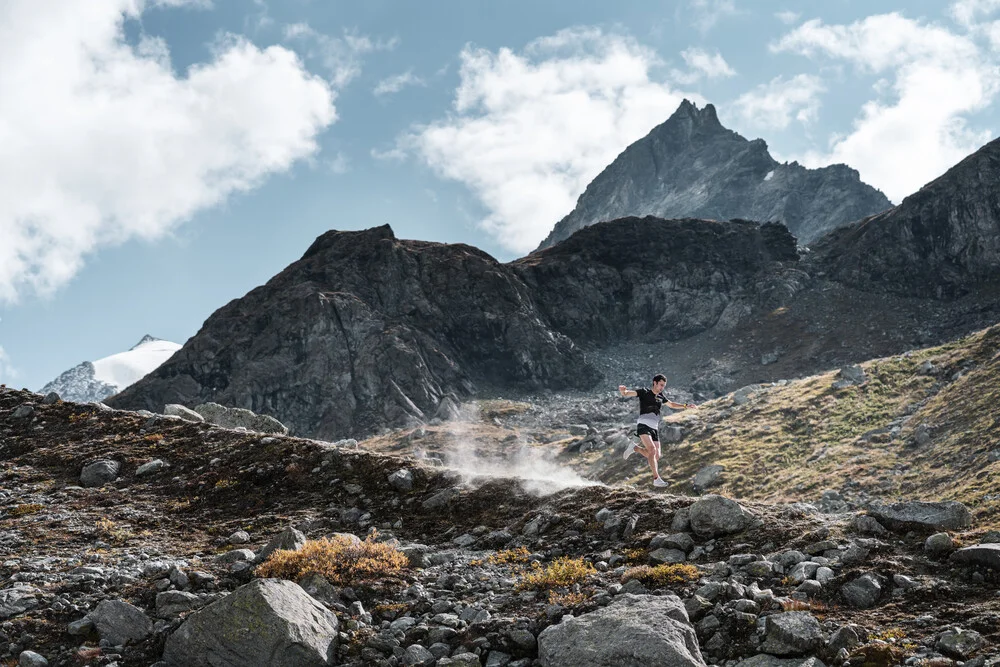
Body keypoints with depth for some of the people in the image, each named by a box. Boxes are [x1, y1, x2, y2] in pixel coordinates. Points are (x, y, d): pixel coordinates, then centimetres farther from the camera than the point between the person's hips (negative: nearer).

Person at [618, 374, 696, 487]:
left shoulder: (661, 397, 18)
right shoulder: (644, 392, 1)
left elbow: (672, 405, 35)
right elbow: (626, 394, -8)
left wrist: (686, 405, 24)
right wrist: (622, 390, -32)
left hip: (654, 428, 7)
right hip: (643, 426, -7)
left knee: (656, 456, 3)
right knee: (652, 450, -25)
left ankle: (634, 448, 25)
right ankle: (656, 479, -26)